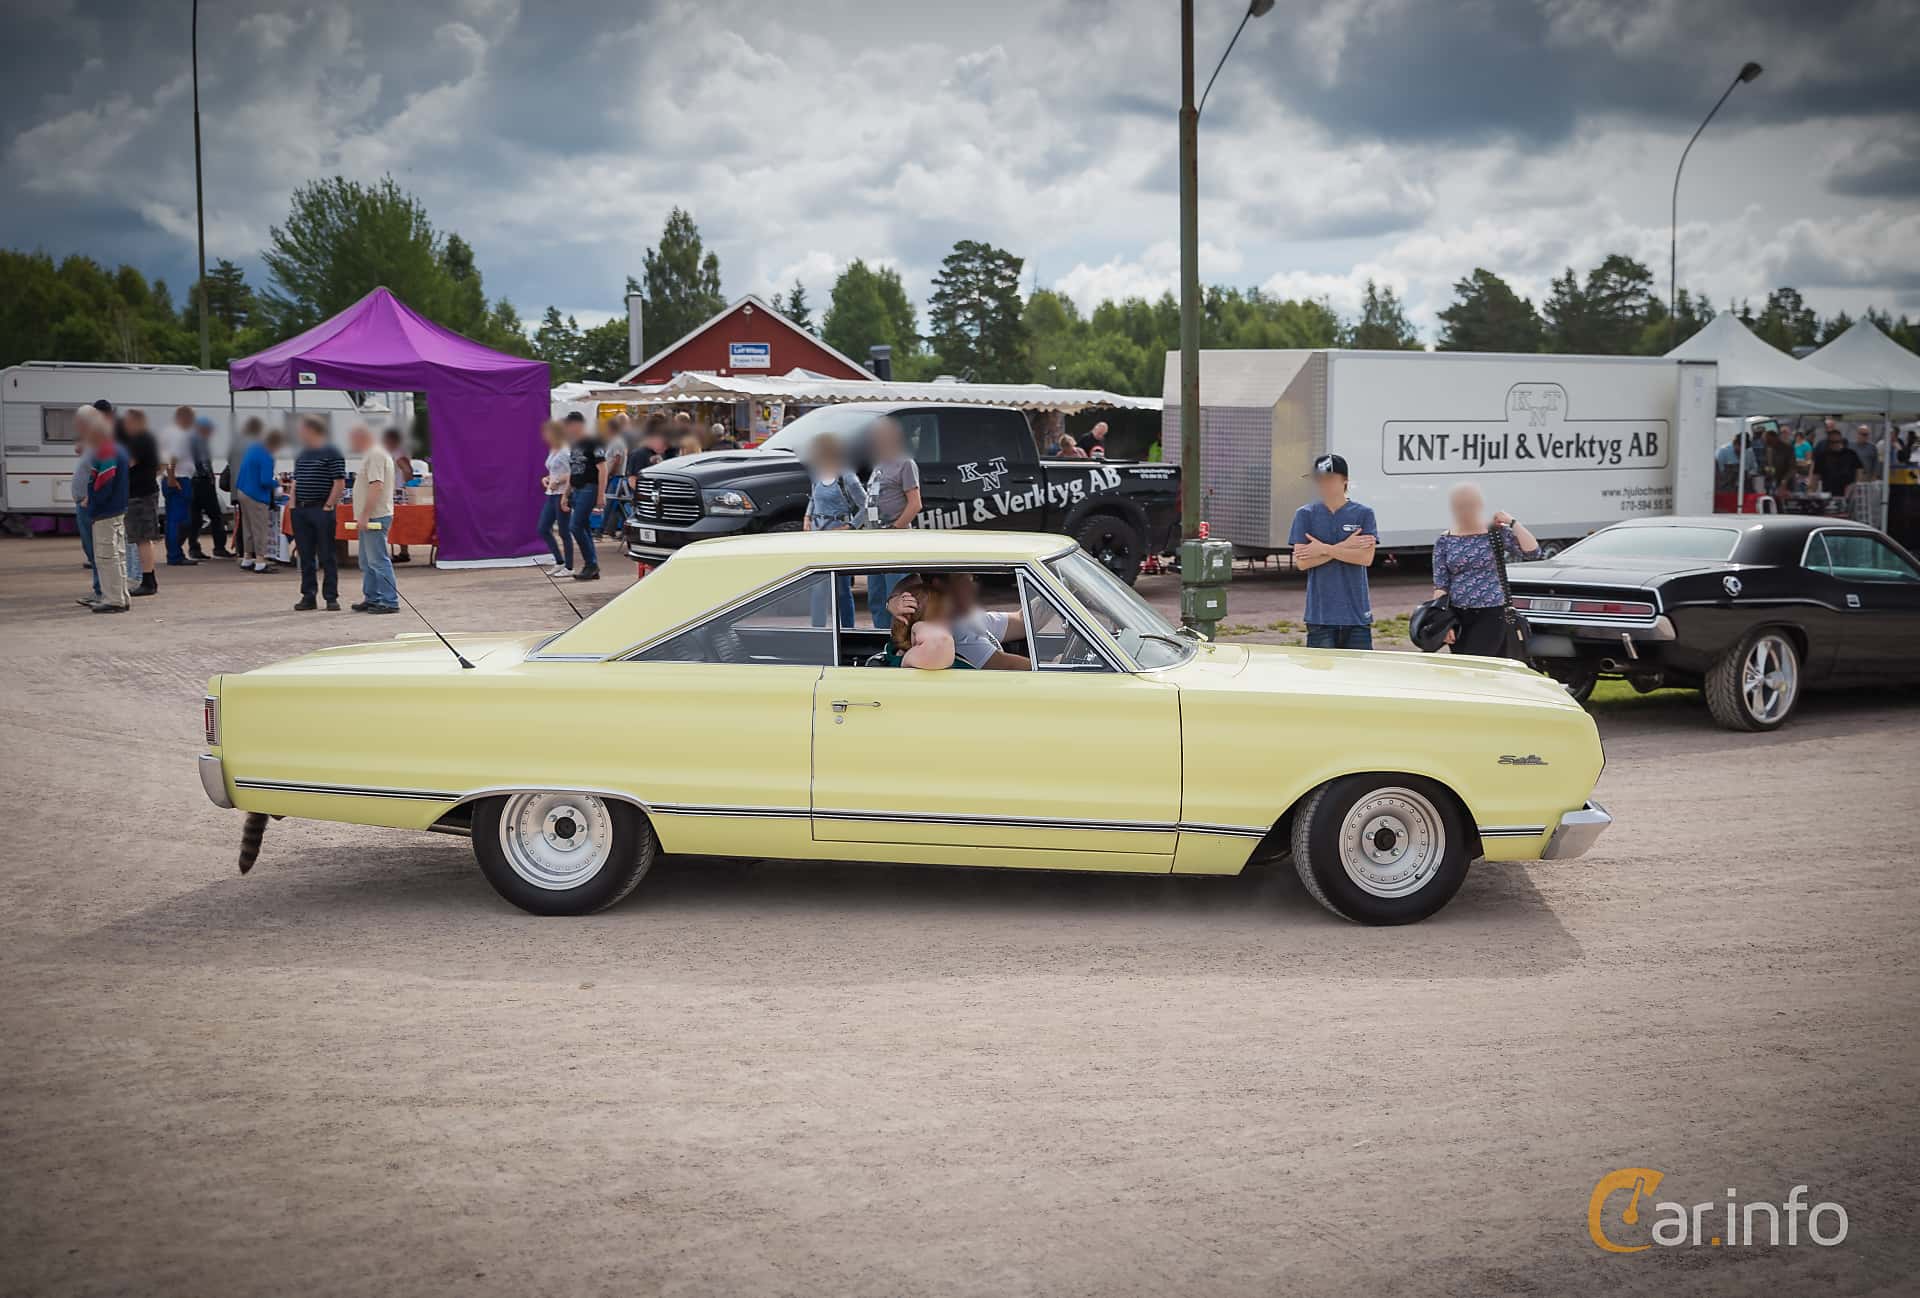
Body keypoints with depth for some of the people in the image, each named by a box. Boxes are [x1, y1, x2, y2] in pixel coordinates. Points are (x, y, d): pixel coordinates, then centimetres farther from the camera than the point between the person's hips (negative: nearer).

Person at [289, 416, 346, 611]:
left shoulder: (331, 452, -6)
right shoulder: (302, 454, 16)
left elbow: (340, 483, -9)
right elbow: (295, 481, 21)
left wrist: (328, 506, -12)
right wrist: (293, 505, 10)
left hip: (321, 510, -7)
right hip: (301, 510, 7)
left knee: (327, 556, -2)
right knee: (306, 556, 8)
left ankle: (331, 597, 3)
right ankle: (308, 597, 13)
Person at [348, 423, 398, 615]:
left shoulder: (375, 455, -14)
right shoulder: (371, 454, 20)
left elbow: (376, 486, -23)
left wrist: (364, 515, -24)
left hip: (374, 518, -11)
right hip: (370, 519, 11)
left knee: (378, 561, -10)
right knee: (367, 563, 15)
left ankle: (389, 601, -10)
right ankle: (371, 599, 21)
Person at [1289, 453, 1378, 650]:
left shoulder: (1363, 514, 3)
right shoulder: (1305, 515, 4)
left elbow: (1366, 557, -9)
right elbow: (1301, 562, -5)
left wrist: (1324, 549, -11)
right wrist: (1343, 547, -10)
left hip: (1356, 612, 0)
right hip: (1320, 614, 0)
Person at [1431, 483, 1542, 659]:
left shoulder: (1497, 533, 1)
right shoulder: (1444, 541, 5)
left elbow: (1532, 552, -9)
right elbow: (1440, 585, 2)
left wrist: (1512, 523, -11)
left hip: (1491, 615, -3)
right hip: (1458, 618, 3)